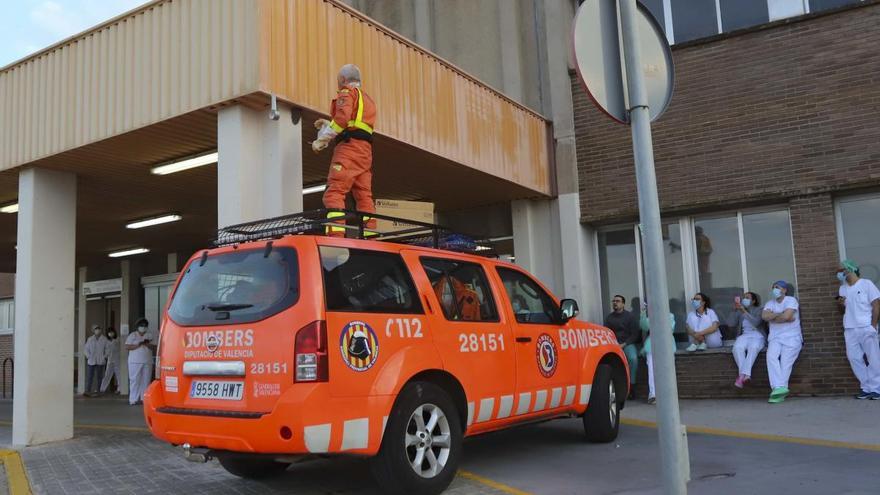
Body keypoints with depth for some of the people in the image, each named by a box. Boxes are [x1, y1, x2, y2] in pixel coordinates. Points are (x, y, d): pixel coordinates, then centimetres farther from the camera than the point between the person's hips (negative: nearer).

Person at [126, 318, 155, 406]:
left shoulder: (149, 336, 17)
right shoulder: (132, 335, 6)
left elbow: (154, 347, 9)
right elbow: (127, 346, -5)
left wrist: (147, 344, -10)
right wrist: (139, 344, -13)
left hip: (147, 362, 4)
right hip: (135, 362, -4)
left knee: (145, 380, 0)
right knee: (135, 380, -6)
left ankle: (143, 398, 3)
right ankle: (133, 399, -5)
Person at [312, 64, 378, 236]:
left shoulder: (347, 93, 7)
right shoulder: (367, 99, 32)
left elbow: (343, 117, -12)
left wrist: (321, 140, -7)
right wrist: (328, 125, 38)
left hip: (349, 147, -8)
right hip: (365, 150, 8)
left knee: (334, 192, -16)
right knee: (364, 196, 4)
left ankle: (336, 236, -30)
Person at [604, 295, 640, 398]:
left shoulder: (630, 316, 5)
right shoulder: (609, 317, 14)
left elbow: (634, 334, 0)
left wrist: (623, 344, -12)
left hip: (628, 344, -2)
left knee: (633, 358, -34)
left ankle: (631, 385, -22)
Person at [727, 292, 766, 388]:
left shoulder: (759, 310, 7)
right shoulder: (739, 312, 16)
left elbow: (756, 322, -13)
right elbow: (730, 324, 2)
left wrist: (744, 311, -21)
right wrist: (734, 310, -8)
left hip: (757, 337, -2)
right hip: (744, 336, 3)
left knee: (753, 347, -38)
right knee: (737, 347, -33)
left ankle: (742, 375, -48)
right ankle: (745, 375, -40)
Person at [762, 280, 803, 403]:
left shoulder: (791, 300, 1)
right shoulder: (770, 303, 16)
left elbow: (786, 316, -16)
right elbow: (764, 316, -3)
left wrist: (772, 317, -2)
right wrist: (781, 314, -6)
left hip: (792, 338, -3)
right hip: (775, 338, 3)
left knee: (786, 361, -20)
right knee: (771, 357, -24)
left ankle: (778, 389, -21)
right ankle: (779, 388, -33)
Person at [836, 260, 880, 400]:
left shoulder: (866, 284, 0)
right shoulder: (842, 288, 15)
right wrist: (840, 303, -1)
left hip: (866, 328, -5)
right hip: (850, 330, 5)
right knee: (854, 359, 1)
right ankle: (866, 388, 7)